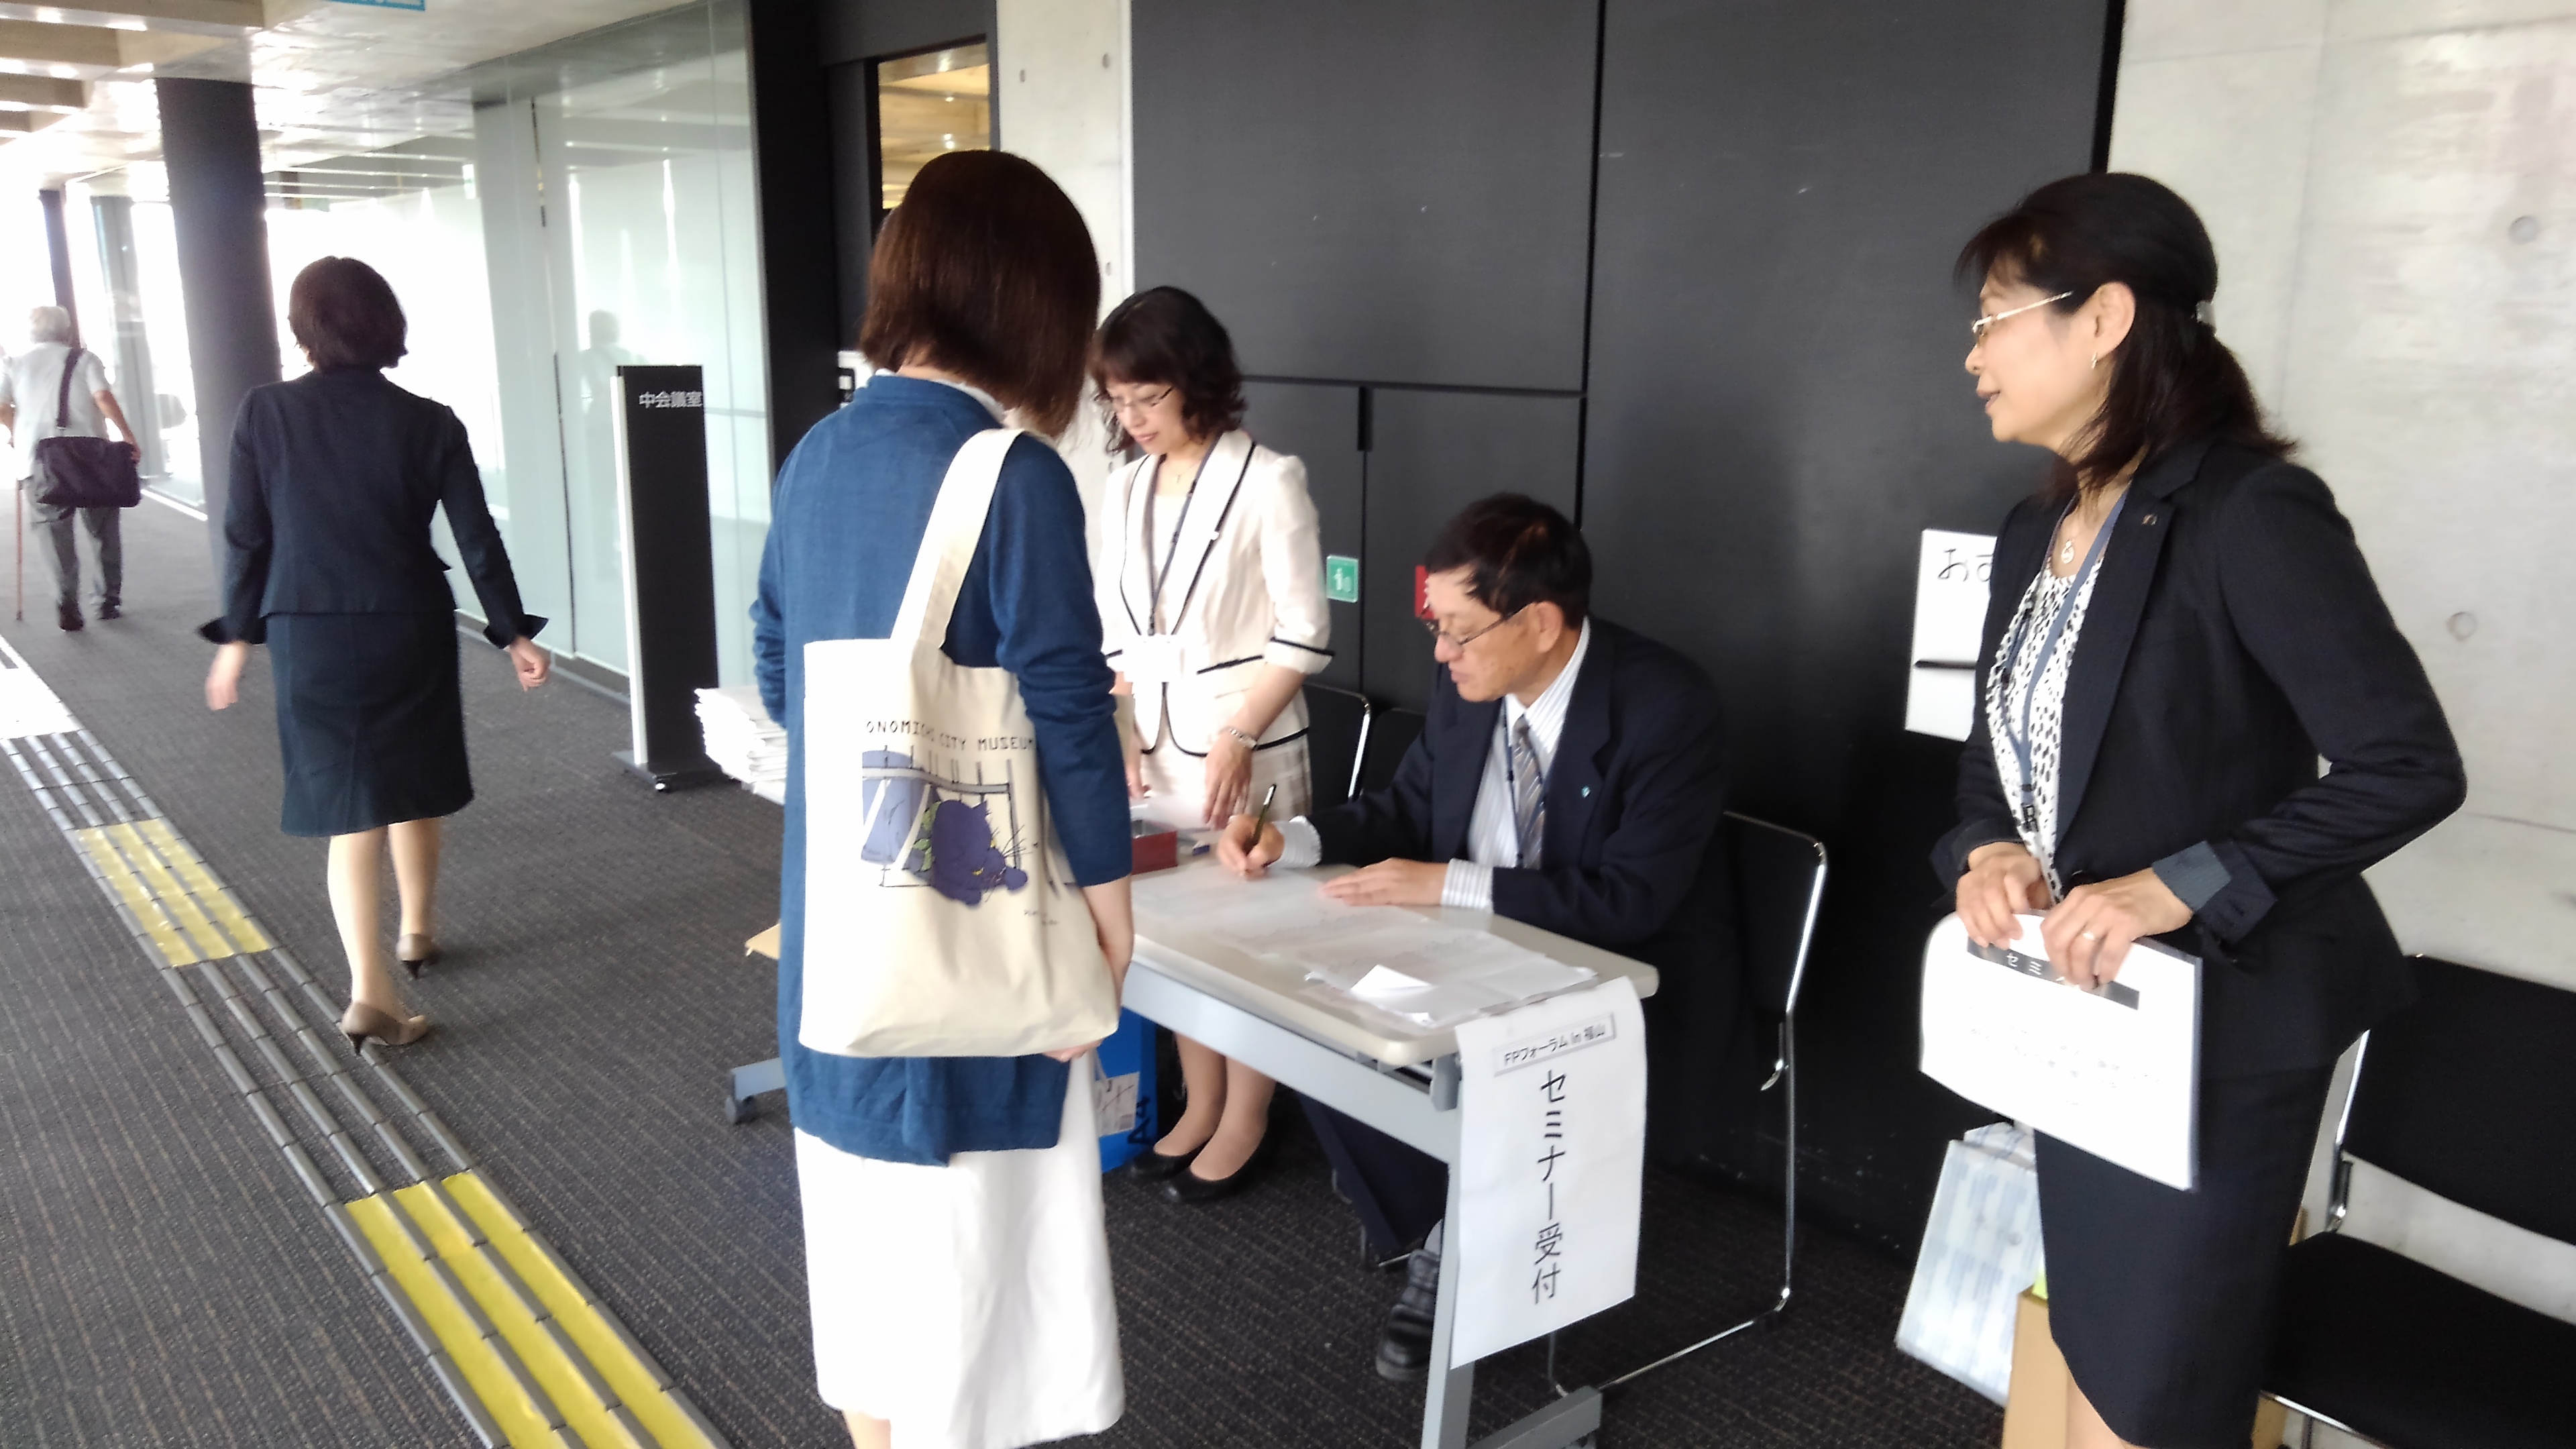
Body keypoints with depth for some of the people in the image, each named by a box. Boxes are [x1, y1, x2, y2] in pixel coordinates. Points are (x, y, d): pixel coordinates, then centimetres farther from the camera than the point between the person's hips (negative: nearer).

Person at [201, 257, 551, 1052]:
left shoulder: (264, 412, -6)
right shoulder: (429, 422, -6)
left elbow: (246, 537, -2)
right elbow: (477, 539, -4)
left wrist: (236, 636, 9)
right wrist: (515, 634, 5)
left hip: (311, 635, 0)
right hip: (411, 629, 0)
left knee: (350, 804, 3)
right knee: (411, 788, 20)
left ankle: (370, 990, -5)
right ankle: (417, 932, 37)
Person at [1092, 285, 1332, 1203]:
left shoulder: (1267, 481, -11)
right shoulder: (1127, 487, 8)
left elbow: (1304, 636, -11)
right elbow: (1113, 627, 11)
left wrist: (1239, 739, -16)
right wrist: (1120, 728, -1)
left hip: (1245, 749, -6)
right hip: (1156, 745, 6)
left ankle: (1245, 1126, 19)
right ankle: (1198, 1109, 28)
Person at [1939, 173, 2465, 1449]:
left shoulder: (2250, 514, -18)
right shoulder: (2038, 531, 7)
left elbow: (2411, 768, -21)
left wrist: (2181, 884, -27)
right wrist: (1989, 850, -7)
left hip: (2215, 1028, -7)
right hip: (2075, 1017, 8)